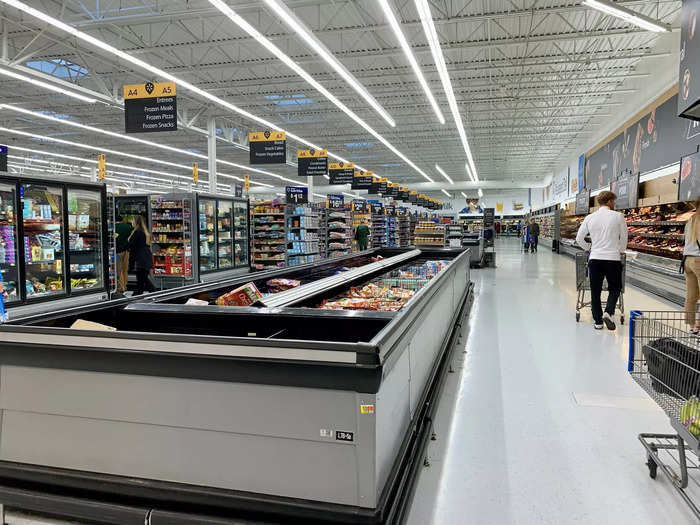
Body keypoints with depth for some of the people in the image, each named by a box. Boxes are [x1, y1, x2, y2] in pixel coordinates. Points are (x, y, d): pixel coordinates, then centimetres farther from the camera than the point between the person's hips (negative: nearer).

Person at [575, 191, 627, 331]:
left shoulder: (590, 218, 4)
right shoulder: (618, 216, -2)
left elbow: (579, 238, 7)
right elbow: (624, 238, 4)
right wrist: (620, 251, 20)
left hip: (595, 259, 2)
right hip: (613, 259, -2)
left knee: (595, 291, 9)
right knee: (615, 288, 15)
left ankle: (598, 322, 12)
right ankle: (608, 312, -6)